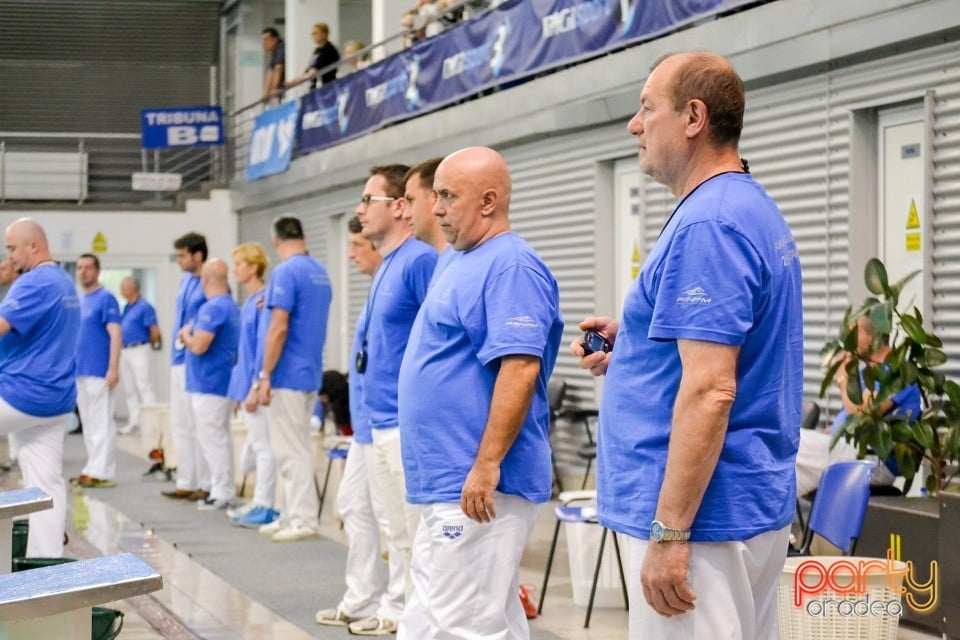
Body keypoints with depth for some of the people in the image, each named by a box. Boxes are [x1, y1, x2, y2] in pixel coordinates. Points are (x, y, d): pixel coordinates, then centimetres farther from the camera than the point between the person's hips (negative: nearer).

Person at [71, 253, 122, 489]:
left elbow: (115, 335, -13)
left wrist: (113, 368, -20)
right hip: (79, 371, 8)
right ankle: (92, 469, 17)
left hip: (98, 371, -8)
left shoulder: (106, 299, -8)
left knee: (102, 421, -4)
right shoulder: (78, 300, 15)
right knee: (88, 423, 11)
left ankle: (103, 472, -3)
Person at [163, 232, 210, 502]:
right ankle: (185, 482, 20)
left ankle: (206, 484, 3)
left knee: (199, 426, -4)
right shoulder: (186, 281, 13)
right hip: (179, 360, 9)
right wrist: (179, 339, 14)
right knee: (180, 424, 12)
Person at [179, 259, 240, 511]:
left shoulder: (213, 308, -19)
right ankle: (223, 491, 20)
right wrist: (190, 336, 9)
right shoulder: (231, 306, 13)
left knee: (212, 440, -5)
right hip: (224, 383, 10)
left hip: (208, 385, -10)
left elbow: (199, 346, -24)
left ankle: (222, 494, -2)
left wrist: (186, 335, -5)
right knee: (219, 438, 15)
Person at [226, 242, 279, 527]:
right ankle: (260, 502, 18)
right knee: (258, 445, 13)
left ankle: (265, 507, -1)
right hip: (247, 384, 10)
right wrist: (241, 387, 15)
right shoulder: (249, 302, 14)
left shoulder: (264, 300, -15)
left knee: (264, 446, -4)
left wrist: (256, 387, -19)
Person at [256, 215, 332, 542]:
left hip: (288, 376, -8)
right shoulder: (320, 273, 10)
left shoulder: (286, 272, -15)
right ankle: (294, 515, 20)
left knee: (290, 451, -3)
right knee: (296, 448, 15)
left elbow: (279, 328, -19)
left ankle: (304, 520, -2)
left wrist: (265, 376, -15)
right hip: (310, 373, 9)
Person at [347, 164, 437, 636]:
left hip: (409, 424, -10)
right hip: (383, 421, 10)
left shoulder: (420, 260, -15)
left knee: (420, 532, -4)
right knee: (398, 531, 18)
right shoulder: (388, 265, 15)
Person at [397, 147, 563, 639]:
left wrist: (486, 465, -26)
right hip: (446, 481, 10)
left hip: (475, 486, -10)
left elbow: (519, 370, -23)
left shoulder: (510, 267, -15)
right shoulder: (461, 263, 17)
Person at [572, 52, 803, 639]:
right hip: (756, 504, 10)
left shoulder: (707, 226, -18)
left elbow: (710, 390, -25)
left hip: (706, 514, -10)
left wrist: (668, 532, -23)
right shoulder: (755, 211, 14)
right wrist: (632, 349, 12)